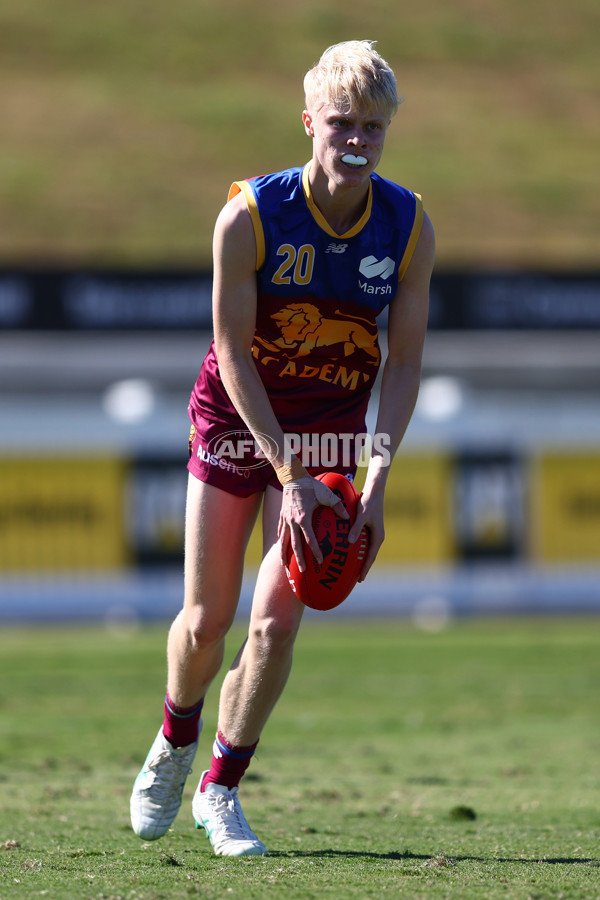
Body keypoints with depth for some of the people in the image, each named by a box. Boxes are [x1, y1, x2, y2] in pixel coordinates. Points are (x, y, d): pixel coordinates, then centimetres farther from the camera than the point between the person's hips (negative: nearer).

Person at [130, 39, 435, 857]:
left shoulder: (409, 227, -11)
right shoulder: (249, 216, -20)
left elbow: (404, 362, -6)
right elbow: (234, 355, -16)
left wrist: (377, 484, -15)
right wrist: (289, 475, -22)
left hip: (330, 433, 1)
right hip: (236, 422, -1)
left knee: (277, 621, -8)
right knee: (208, 619, 2)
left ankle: (221, 789, 11)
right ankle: (174, 744, 34)